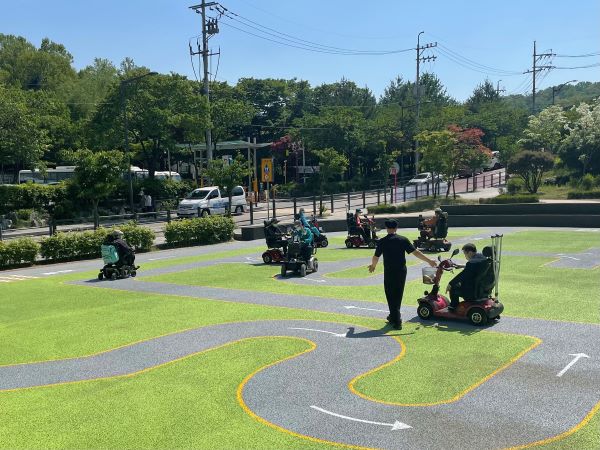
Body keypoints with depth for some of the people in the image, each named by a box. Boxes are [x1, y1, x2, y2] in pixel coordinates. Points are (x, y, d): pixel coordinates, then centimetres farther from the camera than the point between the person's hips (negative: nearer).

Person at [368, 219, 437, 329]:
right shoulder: (403, 239, -2)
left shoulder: (382, 242, -6)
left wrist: (373, 266, 22)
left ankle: (396, 321, 2)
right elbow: (415, 252, -5)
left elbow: (376, 257, 1)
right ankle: (394, 316, 34)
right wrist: (429, 261, 3)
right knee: (398, 294, 18)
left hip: (389, 272, -3)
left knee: (391, 295, 5)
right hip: (402, 271, 3)